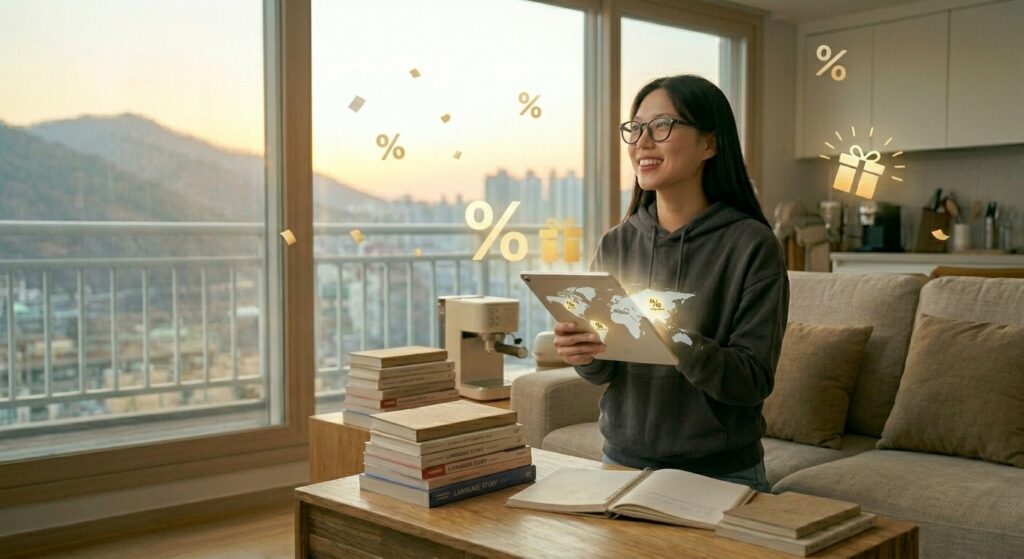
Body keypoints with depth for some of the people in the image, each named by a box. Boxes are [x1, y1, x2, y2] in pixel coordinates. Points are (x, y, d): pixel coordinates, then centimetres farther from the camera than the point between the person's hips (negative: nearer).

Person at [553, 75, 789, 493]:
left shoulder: (752, 244, -14)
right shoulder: (616, 243, 0)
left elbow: (755, 380, -16)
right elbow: (603, 372, 5)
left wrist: (680, 344, -33)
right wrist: (585, 353, -17)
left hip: (720, 471, -4)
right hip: (623, 459, 4)